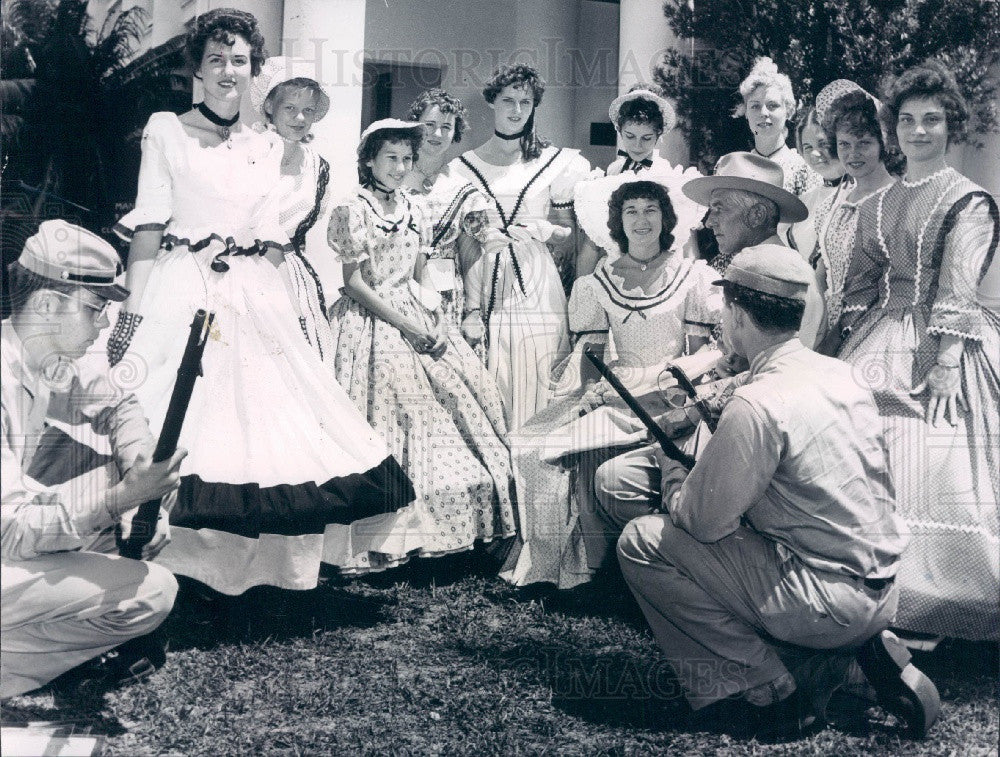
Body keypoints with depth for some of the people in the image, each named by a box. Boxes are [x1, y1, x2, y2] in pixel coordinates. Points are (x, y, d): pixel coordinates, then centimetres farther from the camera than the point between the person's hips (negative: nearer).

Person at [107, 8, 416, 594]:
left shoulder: (267, 150, 16)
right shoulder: (165, 132, 5)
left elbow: (272, 242, 14)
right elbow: (148, 225, -1)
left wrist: (291, 316, 4)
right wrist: (133, 312, -11)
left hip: (255, 299, 4)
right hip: (181, 292, -4)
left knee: (260, 411, -1)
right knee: (173, 433, -11)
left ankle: (252, 564, 9)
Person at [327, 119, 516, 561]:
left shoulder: (411, 209, 12)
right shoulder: (354, 212, -7)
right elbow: (354, 283, -11)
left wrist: (435, 319, -4)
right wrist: (408, 327, -16)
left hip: (418, 317, 7)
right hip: (375, 324, -6)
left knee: (466, 392, -2)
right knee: (399, 405, -14)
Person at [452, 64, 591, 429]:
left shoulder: (555, 163, 9)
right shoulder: (464, 166, 10)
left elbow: (574, 236, 12)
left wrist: (545, 231, -8)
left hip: (535, 289, 0)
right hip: (481, 288, 1)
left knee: (532, 386, -4)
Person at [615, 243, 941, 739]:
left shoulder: (757, 405, -21)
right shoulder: (837, 372, 7)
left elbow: (705, 521, -15)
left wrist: (671, 479, 6)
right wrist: (695, 475, 12)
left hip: (829, 599, -9)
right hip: (881, 593, 9)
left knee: (641, 543, -7)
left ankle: (772, 691, 0)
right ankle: (861, 649, 11)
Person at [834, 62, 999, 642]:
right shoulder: (877, 206, 15)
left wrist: (946, 360, -20)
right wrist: (852, 348, 5)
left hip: (941, 343, -5)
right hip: (882, 342, 5)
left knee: (935, 463, -9)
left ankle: (940, 609, 1)